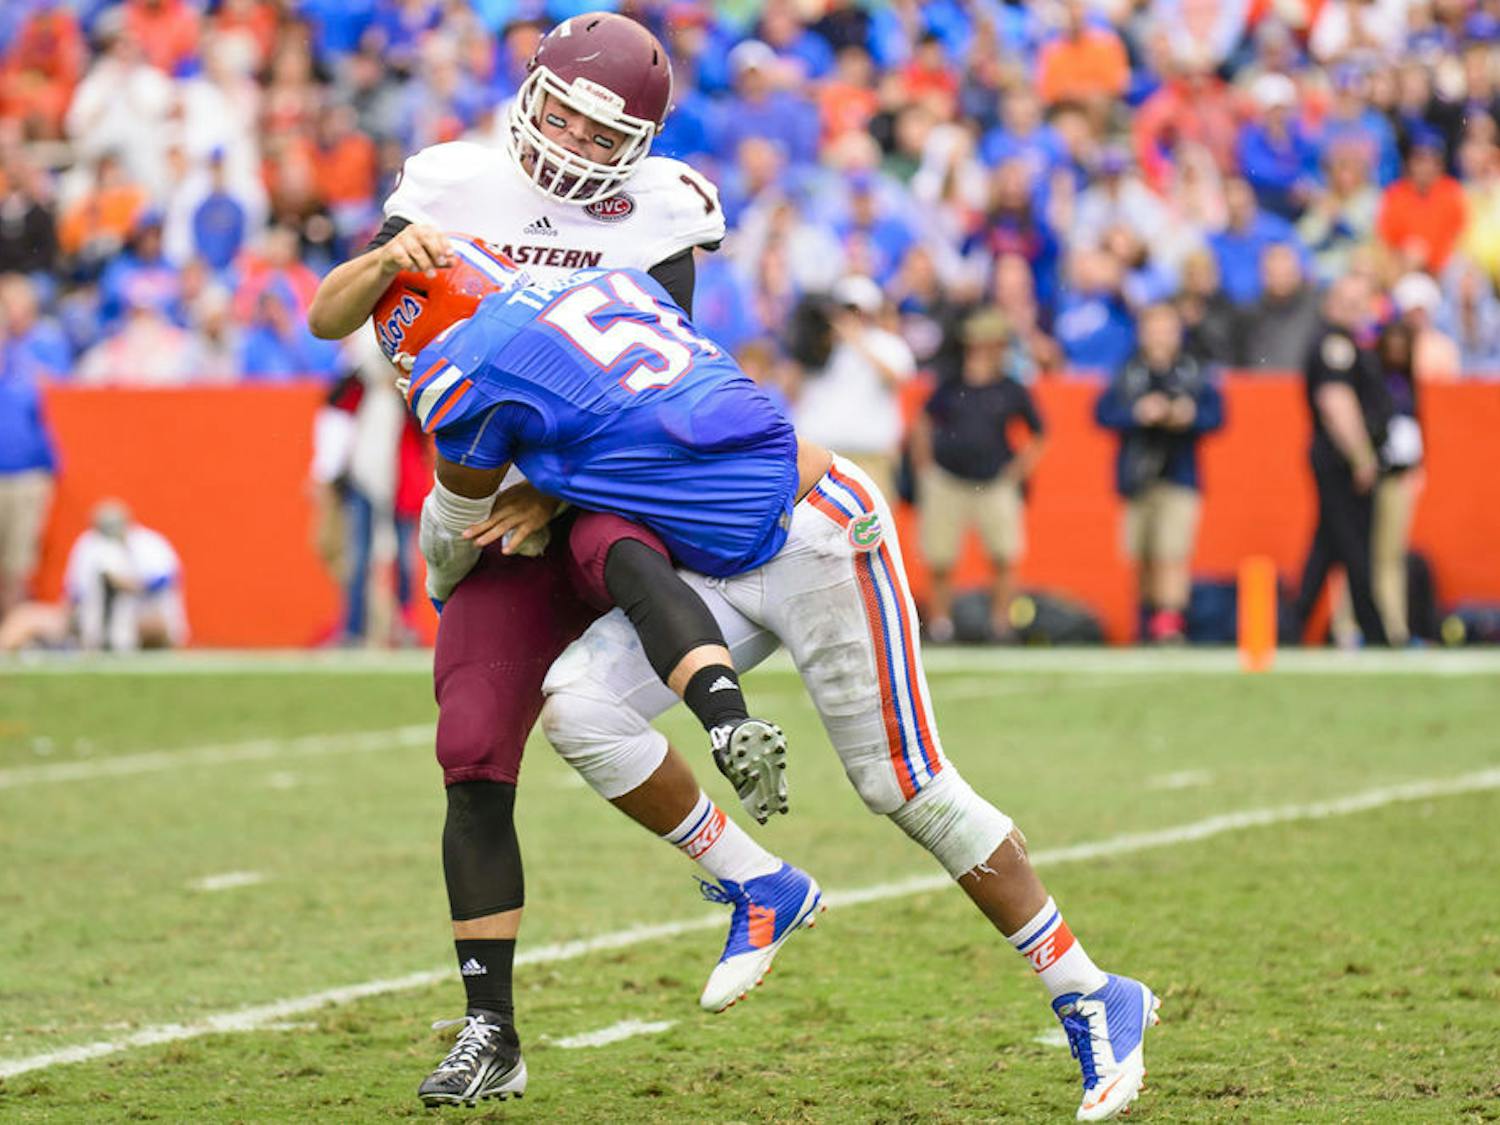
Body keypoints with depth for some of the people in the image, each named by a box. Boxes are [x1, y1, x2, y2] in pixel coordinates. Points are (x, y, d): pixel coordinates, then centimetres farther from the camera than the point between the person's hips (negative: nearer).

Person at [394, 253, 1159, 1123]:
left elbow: (457, 534, 8)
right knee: (577, 707, -3)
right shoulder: (613, 282, 12)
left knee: (904, 784, -4)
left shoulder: (471, 374, -9)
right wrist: (550, 493, 13)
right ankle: (762, 894, 10)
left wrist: (447, 595, 29)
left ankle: (1093, 1000, 6)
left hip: (820, 541, -9)